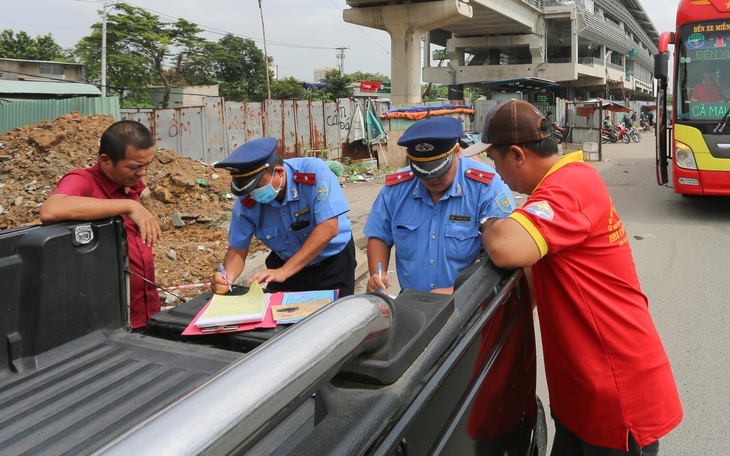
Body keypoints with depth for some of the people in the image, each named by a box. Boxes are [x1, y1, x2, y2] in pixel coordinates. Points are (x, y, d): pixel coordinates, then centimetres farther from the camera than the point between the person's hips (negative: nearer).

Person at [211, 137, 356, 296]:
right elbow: (237, 249, -8)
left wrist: (284, 271, -35)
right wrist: (227, 276, -32)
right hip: (285, 262, 3)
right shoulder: (246, 201, -16)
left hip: (333, 261, -2)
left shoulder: (314, 172, -28)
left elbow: (328, 229, -32)